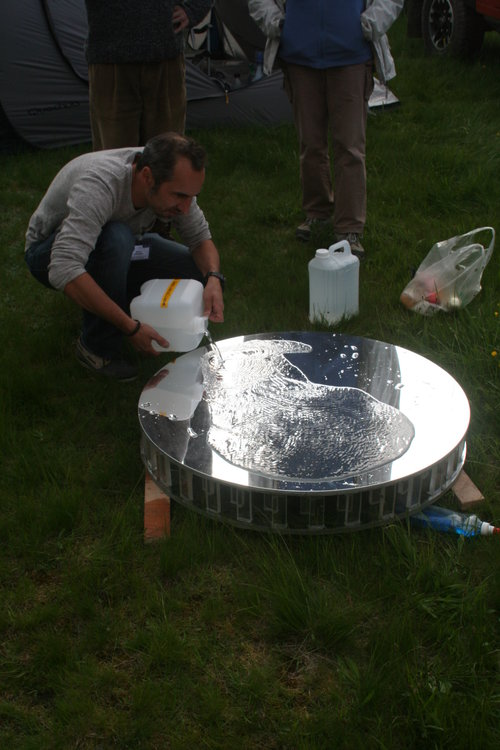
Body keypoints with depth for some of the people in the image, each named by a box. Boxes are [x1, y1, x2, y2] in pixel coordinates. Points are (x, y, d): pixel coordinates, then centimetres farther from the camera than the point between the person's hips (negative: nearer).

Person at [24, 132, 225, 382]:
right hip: (48, 254, -5)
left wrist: (213, 279, -30)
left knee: (199, 270, -13)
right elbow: (63, 270, -49)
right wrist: (131, 327, -47)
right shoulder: (99, 184, -41)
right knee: (116, 238, -39)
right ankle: (97, 348, -19)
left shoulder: (173, 181, -21)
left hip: (115, 249, 6)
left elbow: (200, 237, -7)